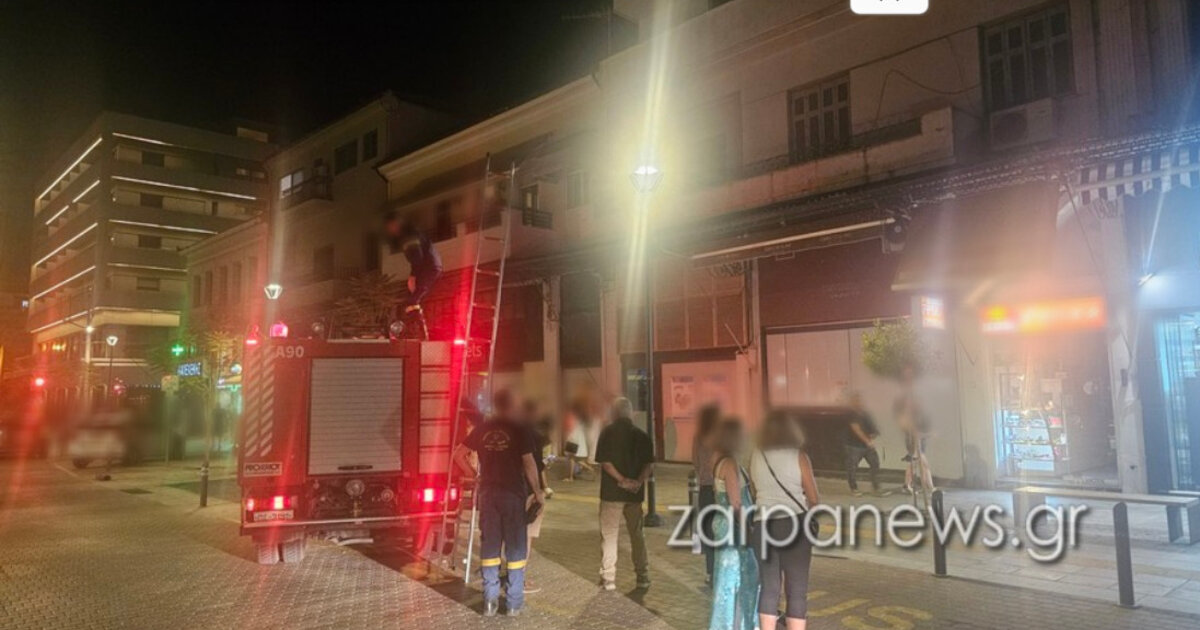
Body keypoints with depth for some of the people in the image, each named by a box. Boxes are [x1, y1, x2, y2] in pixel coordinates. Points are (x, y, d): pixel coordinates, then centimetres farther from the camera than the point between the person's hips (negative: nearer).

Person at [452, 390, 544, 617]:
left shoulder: (482, 430, 4)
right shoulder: (519, 430, -7)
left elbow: (458, 455, 5)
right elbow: (529, 464, -8)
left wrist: (474, 475, 12)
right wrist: (538, 493, 0)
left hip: (488, 493, 3)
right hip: (514, 494, -3)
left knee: (489, 546, 10)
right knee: (515, 548, 5)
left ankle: (490, 601, 12)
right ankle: (514, 603, 8)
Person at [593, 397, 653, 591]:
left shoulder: (608, 432, -5)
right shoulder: (641, 435, 5)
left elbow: (604, 461, -13)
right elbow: (649, 464, -2)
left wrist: (622, 480, -13)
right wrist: (638, 481, -11)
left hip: (611, 492, -3)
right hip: (635, 493, 3)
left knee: (609, 535, 4)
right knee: (637, 534, 14)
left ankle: (609, 579, 5)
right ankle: (643, 577, 19)